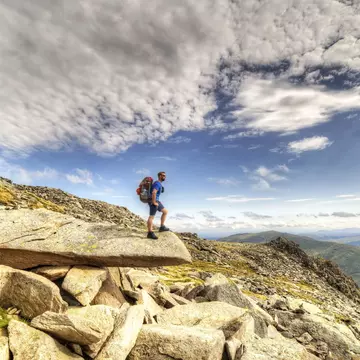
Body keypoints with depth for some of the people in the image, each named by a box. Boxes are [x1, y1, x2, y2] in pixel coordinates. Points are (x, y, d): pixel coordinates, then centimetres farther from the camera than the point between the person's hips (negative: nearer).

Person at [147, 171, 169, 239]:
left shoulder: (159, 184, 17)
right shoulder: (157, 184, -16)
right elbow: (153, 193, -31)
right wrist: (154, 202, -24)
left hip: (156, 201, 11)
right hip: (153, 201, -11)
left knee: (165, 211, 14)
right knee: (152, 216, -8)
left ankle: (162, 227, 17)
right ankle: (150, 233, -6)